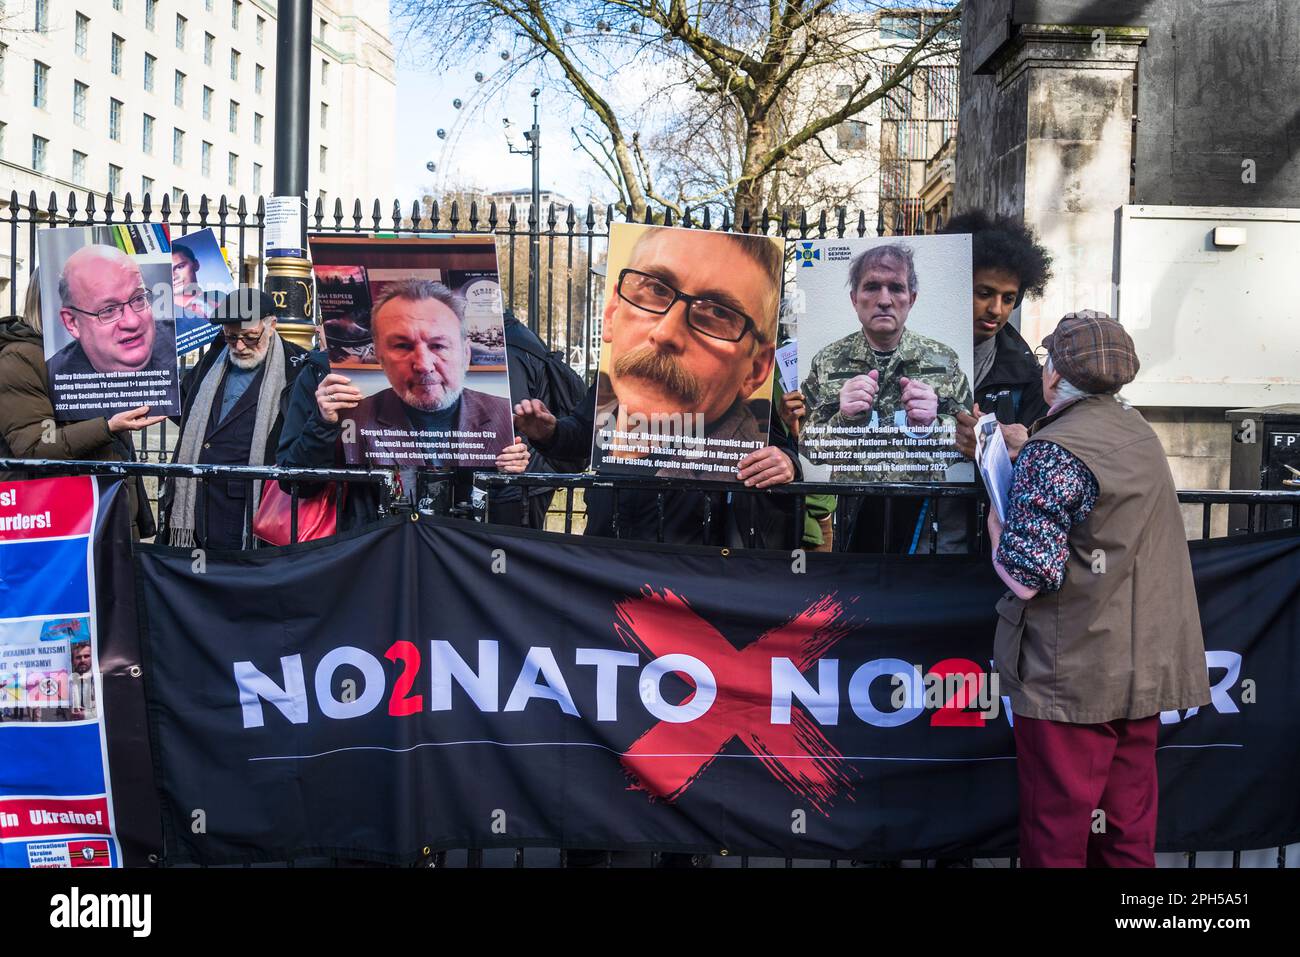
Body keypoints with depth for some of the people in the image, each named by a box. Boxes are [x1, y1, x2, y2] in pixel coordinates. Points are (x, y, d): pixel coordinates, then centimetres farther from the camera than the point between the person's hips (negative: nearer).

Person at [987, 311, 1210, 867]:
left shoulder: (1054, 451, -17)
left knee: (1057, 831, 3)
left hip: (1074, 677, -8)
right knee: (1130, 826, 17)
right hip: (1144, 669, 8)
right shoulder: (1139, 433, 8)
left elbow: (1028, 574, -22)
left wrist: (995, 523, -4)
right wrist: (1013, 447, 19)